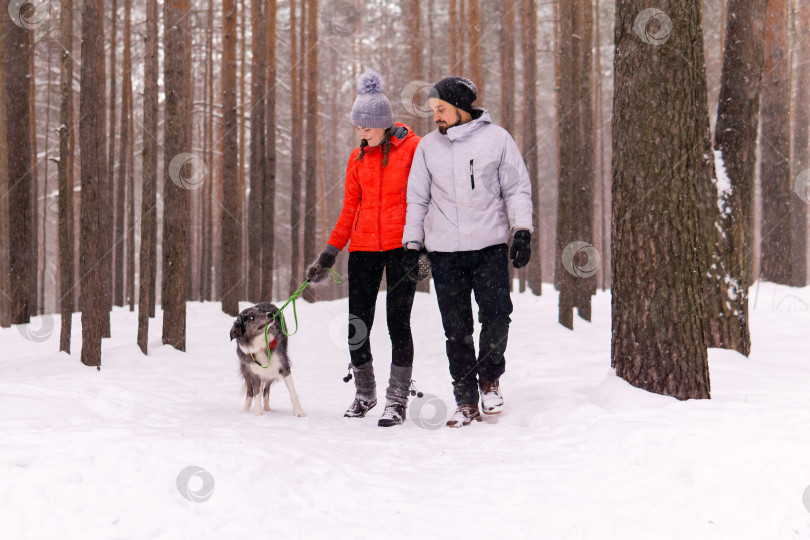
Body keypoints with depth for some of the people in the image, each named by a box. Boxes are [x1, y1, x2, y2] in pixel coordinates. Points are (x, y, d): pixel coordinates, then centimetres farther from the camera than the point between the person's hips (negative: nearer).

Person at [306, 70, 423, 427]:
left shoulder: (412, 148, -2)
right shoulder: (358, 157, 12)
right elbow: (350, 210, 15)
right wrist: (328, 256, 11)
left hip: (401, 245, -4)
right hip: (363, 247, 4)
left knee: (398, 322, -6)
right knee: (357, 325, 1)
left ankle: (397, 400, 1)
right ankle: (364, 393, 19)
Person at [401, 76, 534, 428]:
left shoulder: (496, 139, 2)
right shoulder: (428, 146, 9)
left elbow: (517, 189, 5)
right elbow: (417, 199, 14)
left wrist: (522, 232, -5)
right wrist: (412, 245, 9)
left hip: (490, 246, -2)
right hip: (444, 252, 2)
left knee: (497, 314, -13)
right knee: (456, 329, 1)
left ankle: (489, 378, 12)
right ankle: (466, 401, 8)